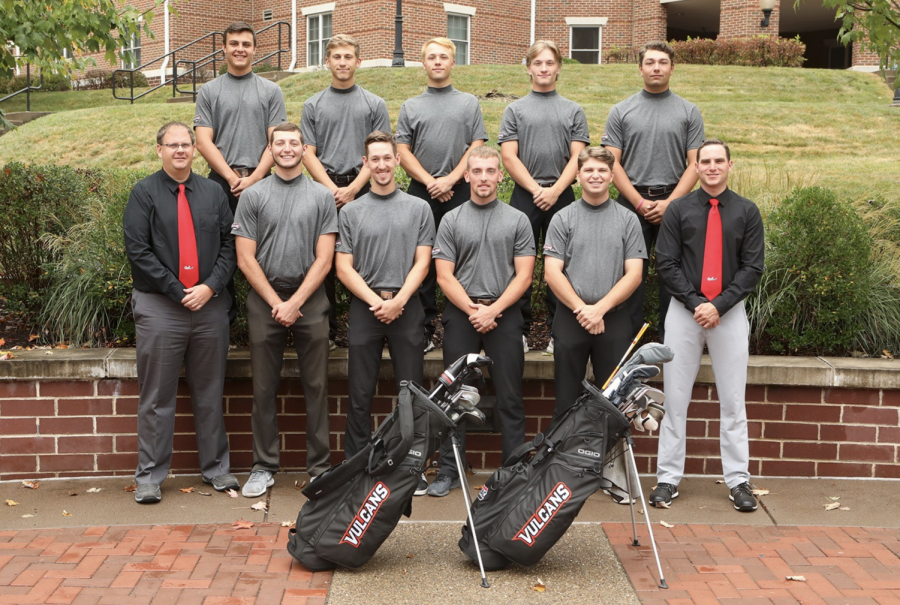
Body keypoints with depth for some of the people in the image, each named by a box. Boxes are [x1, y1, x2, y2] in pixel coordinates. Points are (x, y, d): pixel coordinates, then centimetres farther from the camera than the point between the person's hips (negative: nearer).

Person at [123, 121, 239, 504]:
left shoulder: (212, 192, 10)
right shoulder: (144, 193, 0)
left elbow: (228, 245, 7)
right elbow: (137, 251, -7)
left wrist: (210, 287, -8)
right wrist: (178, 291, -11)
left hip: (210, 305, 3)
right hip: (159, 308, -3)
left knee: (210, 395, 11)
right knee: (157, 397, 3)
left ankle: (216, 468, 22)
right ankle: (150, 477, 12)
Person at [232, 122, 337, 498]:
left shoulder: (322, 197, 6)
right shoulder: (253, 196, 6)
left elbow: (324, 259, 0)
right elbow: (246, 259, 2)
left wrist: (296, 302, -9)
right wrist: (276, 302, -7)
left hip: (310, 298, 0)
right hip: (265, 299, 1)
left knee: (316, 387, 2)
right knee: (264, 388, 5)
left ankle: (319, 466, 11)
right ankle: (264, 466, 15)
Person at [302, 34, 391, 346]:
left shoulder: (375, 104, 7)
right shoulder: (313, 105, 10)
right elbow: (309, 154, 5)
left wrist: (352, 189, -10)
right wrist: (333, 189, -9)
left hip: (363, 189, -1)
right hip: (325, 189, 1)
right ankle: (326, 328, 11)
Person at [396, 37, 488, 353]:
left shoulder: (469, 103, 11)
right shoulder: (410, 107, 13)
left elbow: (477, 147, 3)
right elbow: (403, 152, 6)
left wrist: (450, 180, -9)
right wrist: (429, 182, -7)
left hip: (460, 191, -1)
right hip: (421, 191, 1)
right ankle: (424, 328, 6)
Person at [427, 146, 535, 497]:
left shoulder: (517, 220, 6)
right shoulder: (451, 221, 8)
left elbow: (524, 275, 0)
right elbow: (444, 276, 2)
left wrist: (493, 310, -11)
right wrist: (472, 309, -10)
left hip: (505, 314, -1)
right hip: (460, 314, 1)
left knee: (510, 398, 2)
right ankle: (449, 471, 11)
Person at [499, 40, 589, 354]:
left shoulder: (573, 110, 12)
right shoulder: (515, 110, 10)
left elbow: (577, 157, 3)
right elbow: (509, 157, 1)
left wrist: (555, 190, -10)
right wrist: (536, 189, -8)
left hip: (561, 195, 1)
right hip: (524, 195, 0)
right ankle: (519, 329, 7)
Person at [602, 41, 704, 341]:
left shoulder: (689, 112, 7)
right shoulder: (621, 111, 6)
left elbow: (695, 164, 2)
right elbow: (612, 164, 1)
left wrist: (669, 202, -10)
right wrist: (640, 202, -8)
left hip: (674, 202, 0)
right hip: (632, 201, 0)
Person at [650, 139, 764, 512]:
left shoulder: (747, 212, 5)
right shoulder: (678, 210, 4)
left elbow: (752, 268, 0)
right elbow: (666, 264, 0)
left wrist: (718, 305, -11)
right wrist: (695, 303, -11)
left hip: (730, 312, 0)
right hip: (683, 310, 0)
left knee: (733, 401, 4)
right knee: (675, 399, 3)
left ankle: (738, 480, 11)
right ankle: (668, 478, 10)